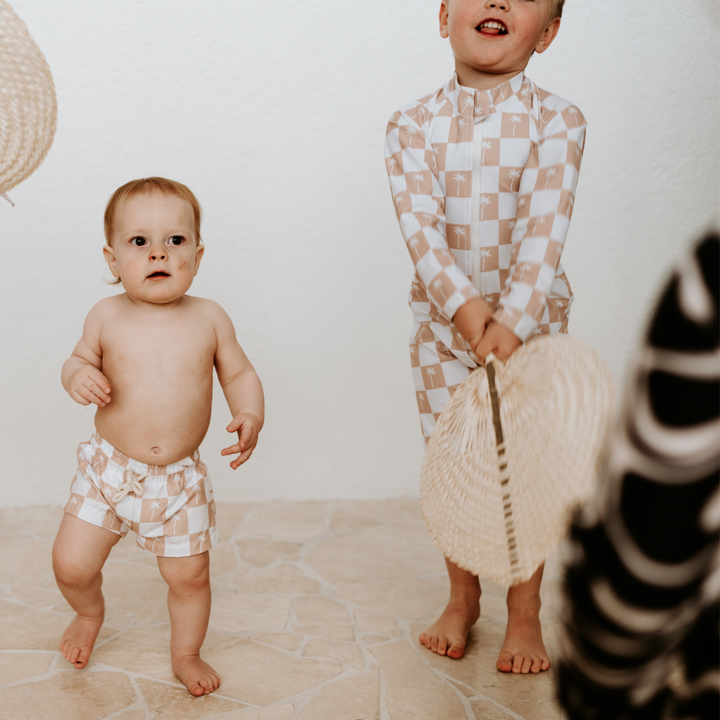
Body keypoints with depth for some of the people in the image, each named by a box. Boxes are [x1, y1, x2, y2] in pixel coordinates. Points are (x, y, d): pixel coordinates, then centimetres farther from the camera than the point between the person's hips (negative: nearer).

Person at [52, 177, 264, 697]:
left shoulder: (209, 318, -6)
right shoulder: (107, 317, -6)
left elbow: (239, 372, 3)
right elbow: (79, 358, 9)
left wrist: (250, 414, -16)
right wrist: (78, 375, -15)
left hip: (179, 478, 0)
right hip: (109, 469, 0)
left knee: (190, 576, 9)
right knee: (72, 565, 2)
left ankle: (186, 654, 37)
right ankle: (90, 613, 38)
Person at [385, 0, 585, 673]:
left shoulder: (556, 120, -9)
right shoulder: (413, 125, -5)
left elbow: (544, 227, -19)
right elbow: (420, 222, -16)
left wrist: (512, 319, -29)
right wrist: (463, 304, -29)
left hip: (531, 320, -1)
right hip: (442, 319, 2)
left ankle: (525, 611, 25)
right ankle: (462, 598, 31)